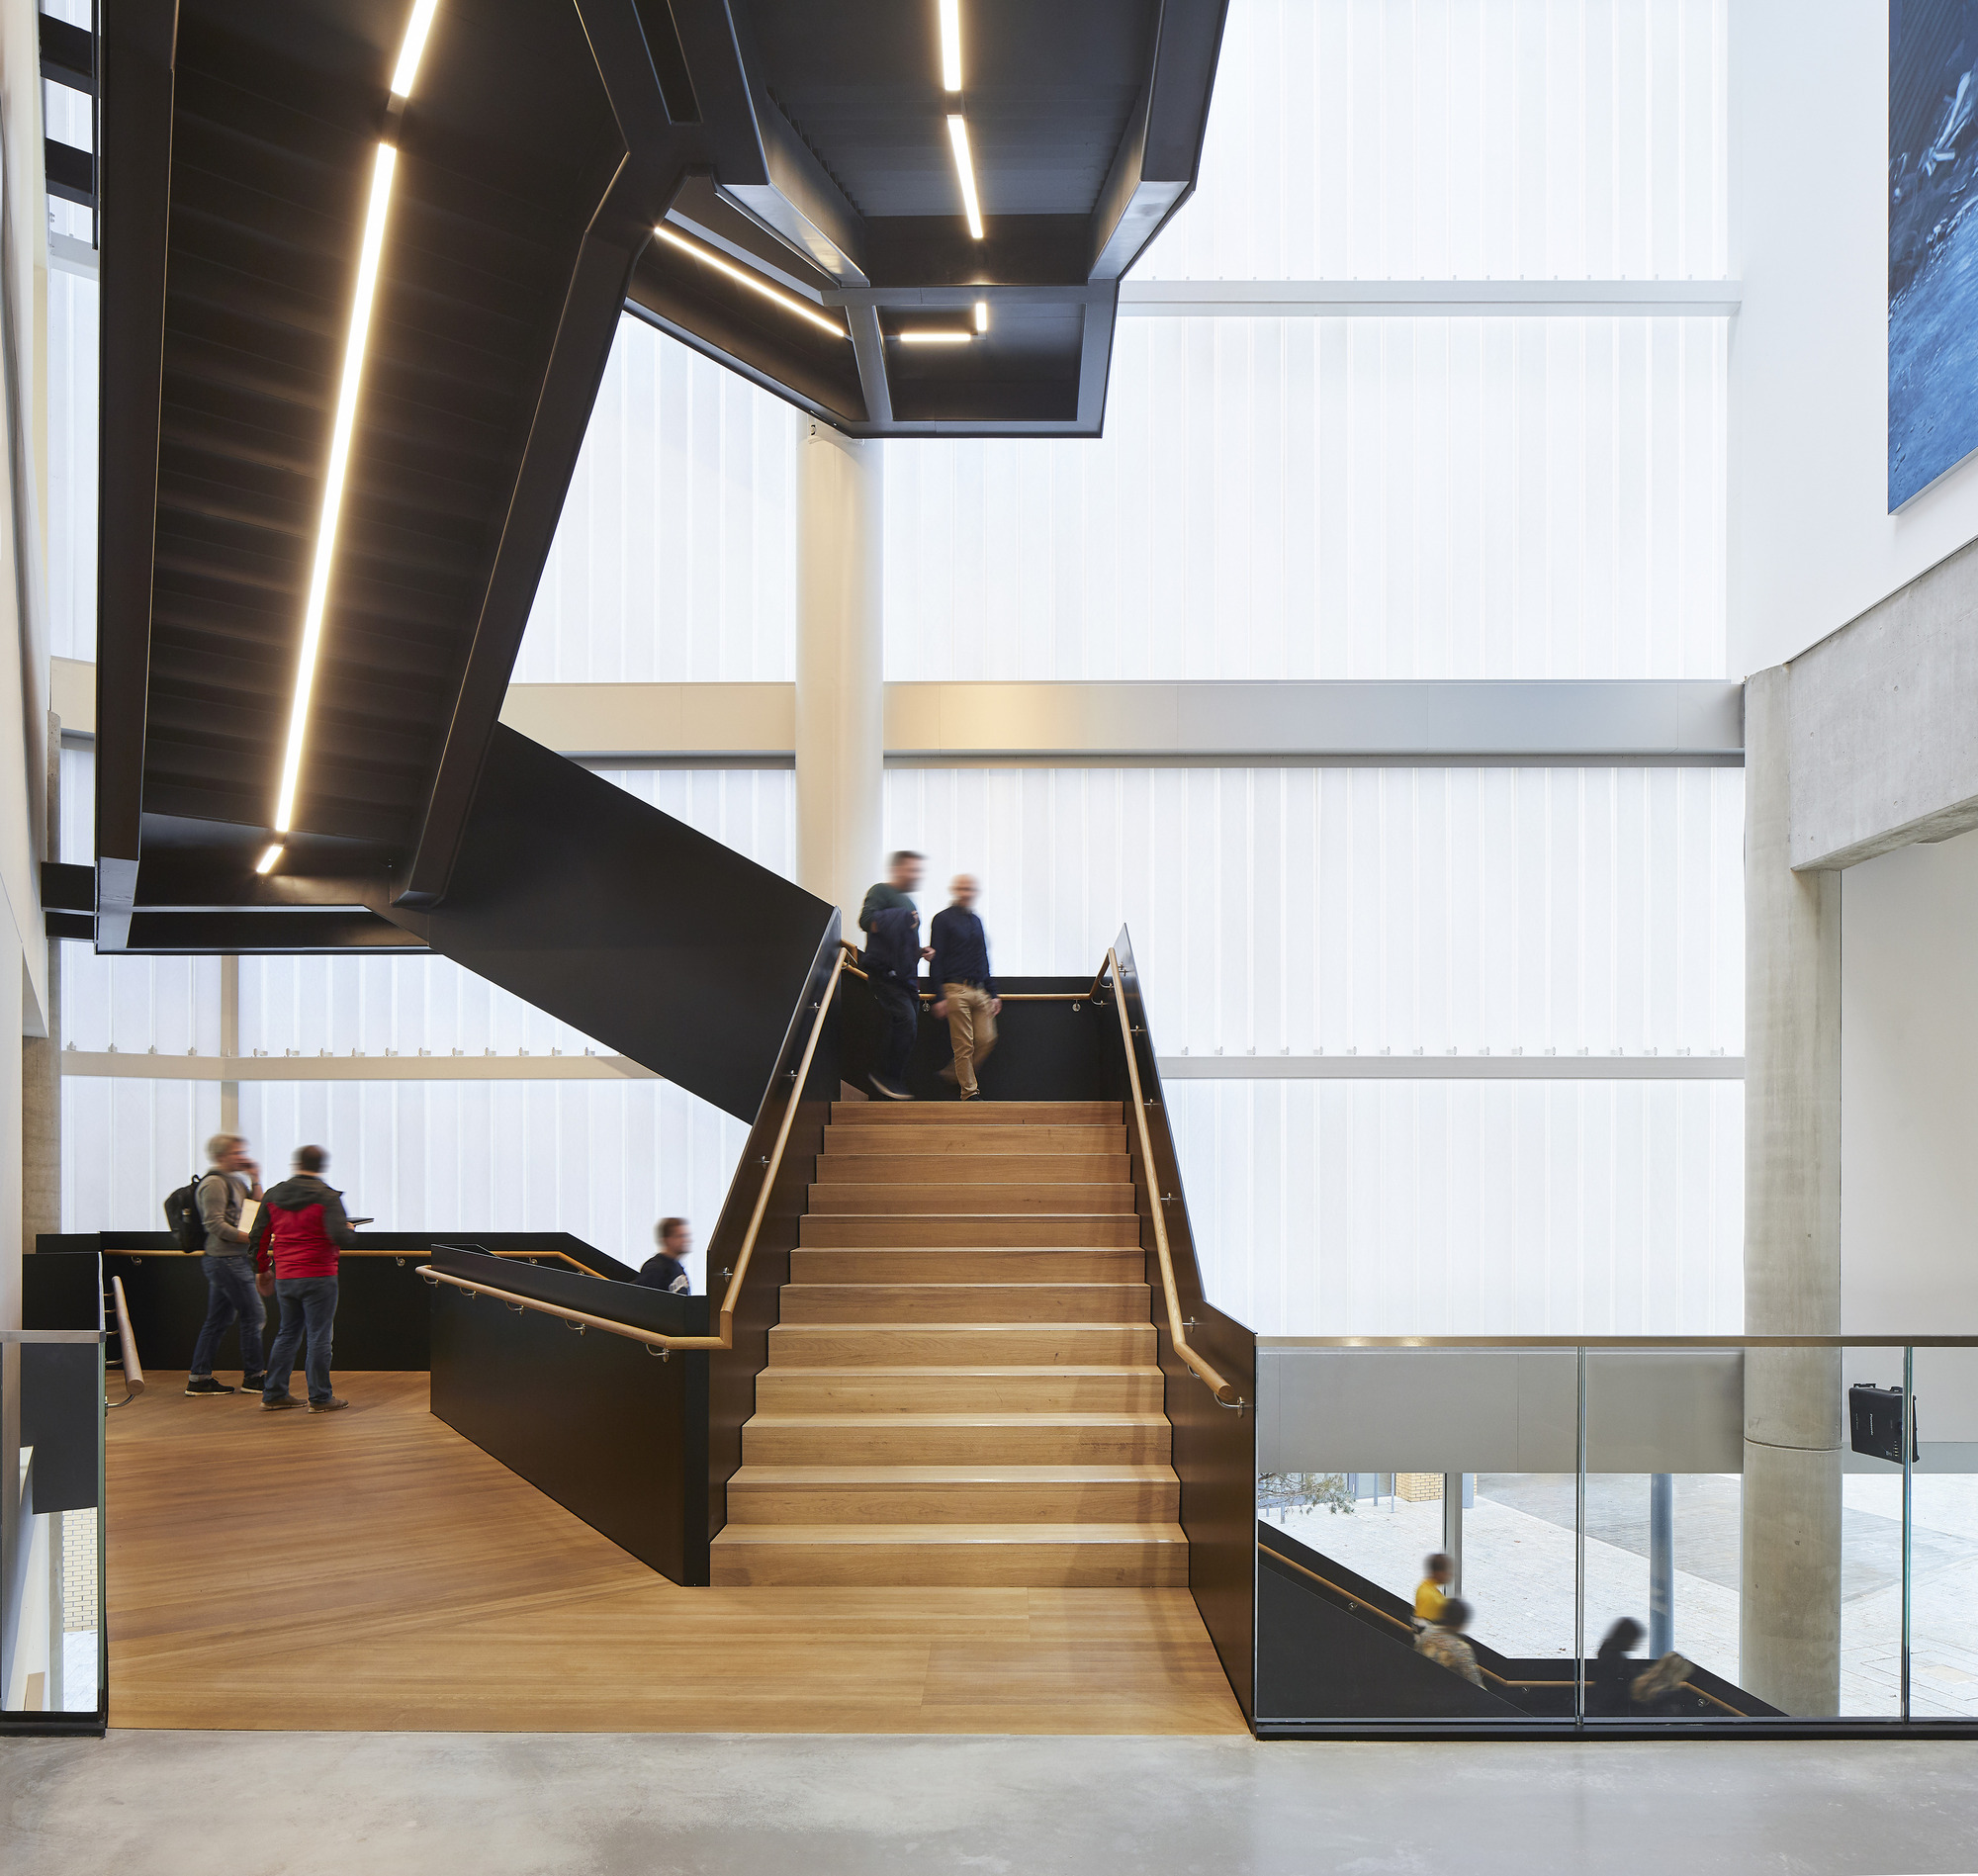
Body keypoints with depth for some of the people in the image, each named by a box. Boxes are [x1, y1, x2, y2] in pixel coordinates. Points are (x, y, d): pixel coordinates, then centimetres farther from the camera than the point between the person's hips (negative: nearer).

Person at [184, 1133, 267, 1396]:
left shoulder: (234, 1181, 17)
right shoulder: (213, 1183, -12)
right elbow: (216, 1225, -19)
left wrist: (255, 1180, 9)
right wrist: (253, 1238, -20)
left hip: (231, 1259, 10)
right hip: (226, 1259, -10)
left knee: (217, 1320, 11)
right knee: (254, 1314, -5)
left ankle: (199, 1378, 14)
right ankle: (253, 1376, 3)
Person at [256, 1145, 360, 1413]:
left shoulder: (274, 1195, 8)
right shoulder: (327, 1197, -9)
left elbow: (259, 1237, 11)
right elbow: (341, 1237, -22)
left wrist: (262, 1268, 23)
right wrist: (351, 1232, 1)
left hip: (284, 1278, 6)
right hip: (319, 1277, -6)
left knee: (288, 1333, 17)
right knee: (319, 1336, 0)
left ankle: (273, 1393, 20)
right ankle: (320, 1398, 4)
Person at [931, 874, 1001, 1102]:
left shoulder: (976, 921, 18)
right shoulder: (943, 919, -1)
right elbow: (937, 960, -5)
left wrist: (992, 994, 18)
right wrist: (940, 997, -12)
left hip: (979, 990, 6)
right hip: (956, 990, -6)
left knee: (987, 1039, -2)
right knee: (964, 1044, -6)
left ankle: (953, 1074, 14)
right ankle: (969, 1092, 1)